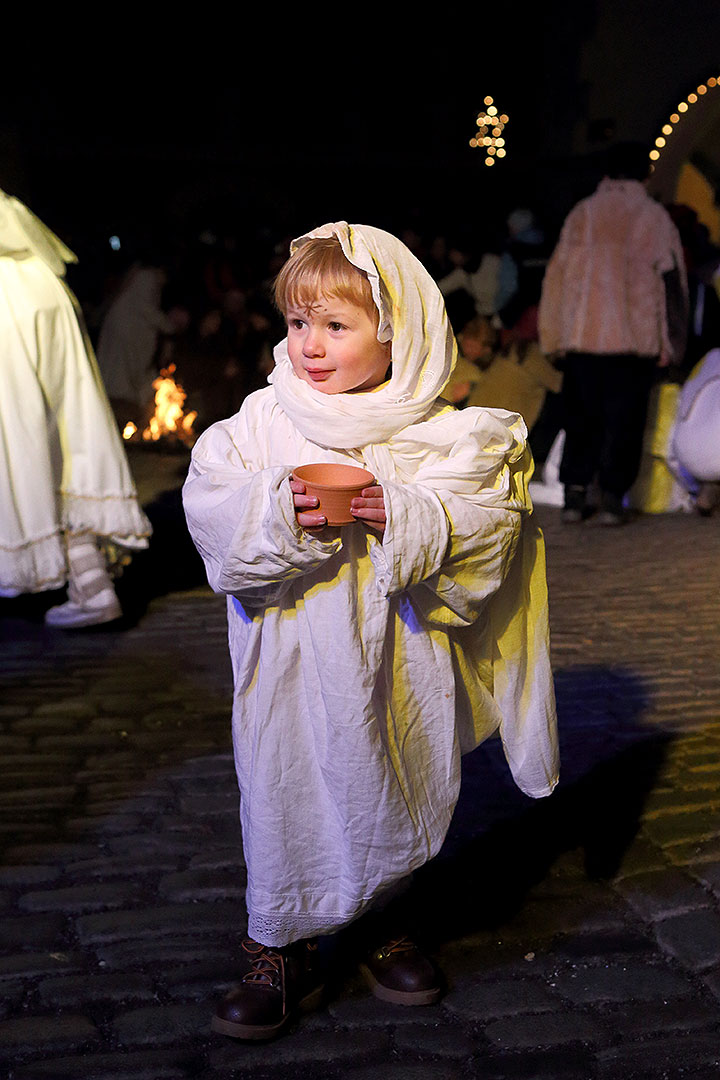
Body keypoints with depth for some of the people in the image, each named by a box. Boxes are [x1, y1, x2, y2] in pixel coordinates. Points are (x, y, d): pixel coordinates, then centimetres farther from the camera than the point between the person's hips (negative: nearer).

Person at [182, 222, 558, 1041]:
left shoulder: (443, 435, -6)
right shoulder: (259, 426, -3)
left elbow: (488, 521, -12)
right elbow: (210, 509, -10)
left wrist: (406, 518, -27)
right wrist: (278, 513, -27)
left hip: (399, 664, 1)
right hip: (293, 663, 0)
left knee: (390, 798, 17)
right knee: (284, 800, 6)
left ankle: (380, 919, 42)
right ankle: (282, 951, 26)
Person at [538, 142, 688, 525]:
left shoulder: (581, 213, 8)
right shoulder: (655, 217, 3)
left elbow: (557, 275, 9)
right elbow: (671, 280, 1)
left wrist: (555, 339, 13)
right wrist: (669, 343, 6)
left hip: (582, 335, 2)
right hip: (635, 336, -2)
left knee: (582, 418, 11)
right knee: (624, 419, 4)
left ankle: (575, 494, 8)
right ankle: (612, 496, 0)